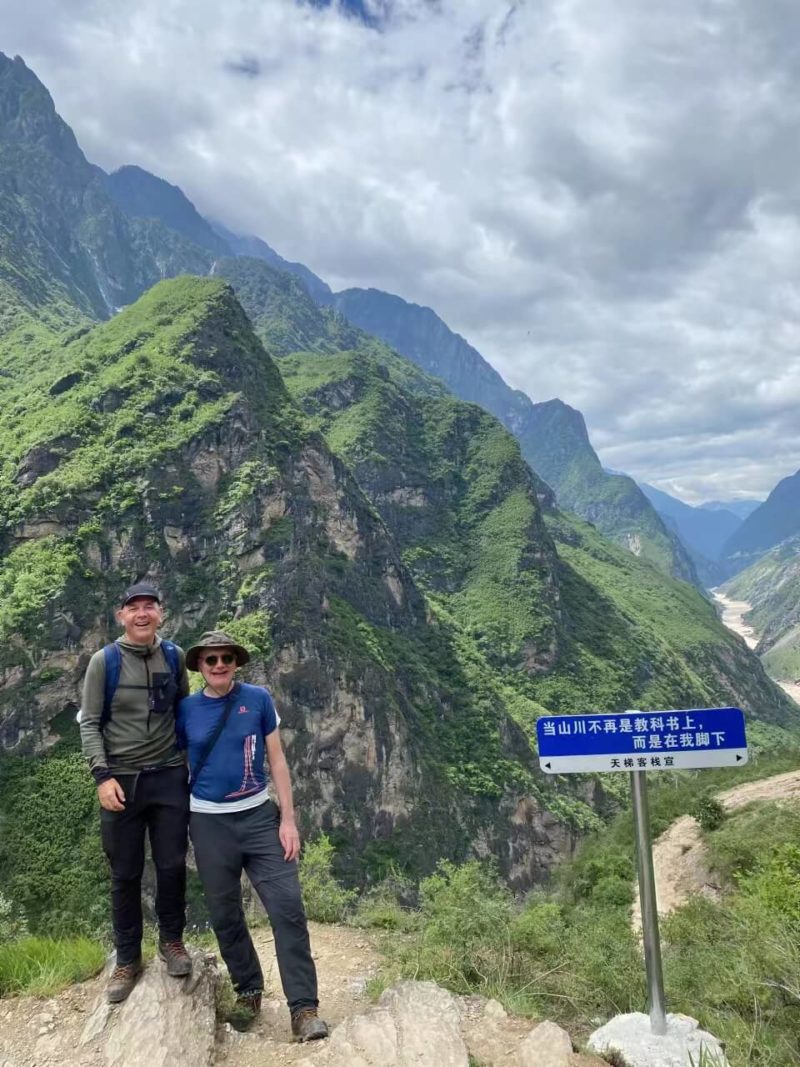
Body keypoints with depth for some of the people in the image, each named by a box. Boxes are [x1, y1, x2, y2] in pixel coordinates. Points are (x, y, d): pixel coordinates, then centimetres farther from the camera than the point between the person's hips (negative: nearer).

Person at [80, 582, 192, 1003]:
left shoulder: (174, 657, 0)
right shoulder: (104, 661, -7)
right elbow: (89, 724, -5)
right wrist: (102, 775, -14)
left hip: (169, 777, 2)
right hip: (121, 780, -1)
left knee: (172, 865, 7)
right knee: (125, 874, 8)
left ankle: (171, 940, 30)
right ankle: (127, 959, 26)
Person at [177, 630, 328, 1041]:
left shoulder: (258, 699, -4)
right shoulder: (186, 710, -1)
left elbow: (277, 761, -1)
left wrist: (288, 819, -5)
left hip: (259, 815, -1)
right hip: (209, 823, 1)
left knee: (288, 907, -8)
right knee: (225, 915, 12)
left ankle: (303, 1008, 0)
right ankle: (248, 992, 33)